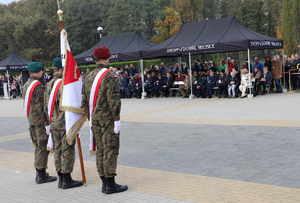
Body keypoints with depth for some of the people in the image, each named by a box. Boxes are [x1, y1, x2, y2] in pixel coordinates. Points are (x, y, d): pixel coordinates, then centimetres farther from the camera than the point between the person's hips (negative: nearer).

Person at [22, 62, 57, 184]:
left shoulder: (26, 85, 12)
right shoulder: (39, 86, -17)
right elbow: (41, 106, -20)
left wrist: (30, 117, 18)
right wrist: (46, 120, -15)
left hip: (31, 120, 9)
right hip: (40, 120, -9)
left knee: (38, 147, 17)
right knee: (43, 147, -3)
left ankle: (39, 173, 24)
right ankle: (42, 175, -1)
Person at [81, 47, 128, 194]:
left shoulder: (88, 77, 10)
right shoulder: (108, 77, -13)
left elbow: (85, 101, 13)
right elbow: (113, 100, -19)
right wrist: (117, 120, -16)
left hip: (95, 120, 7)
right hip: (108, 120, -7)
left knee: (100, 150, 10)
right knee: (111, 150, -4)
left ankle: (105, 183, 14)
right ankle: (111, 184, -1)